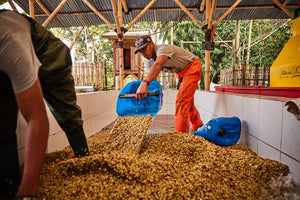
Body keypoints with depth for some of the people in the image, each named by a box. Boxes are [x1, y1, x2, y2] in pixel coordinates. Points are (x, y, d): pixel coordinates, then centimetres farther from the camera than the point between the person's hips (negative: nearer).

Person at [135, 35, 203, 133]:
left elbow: (158, 65, -52)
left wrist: (144, 83, -66)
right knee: (187, 102, 17)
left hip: (192, 67, -9)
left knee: (182, 100, -19)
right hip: (181, 72, 10)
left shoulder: (162, 49, -32)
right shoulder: (150, 61, -5)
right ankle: (198, 126, 39)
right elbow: (151, 76, -9)